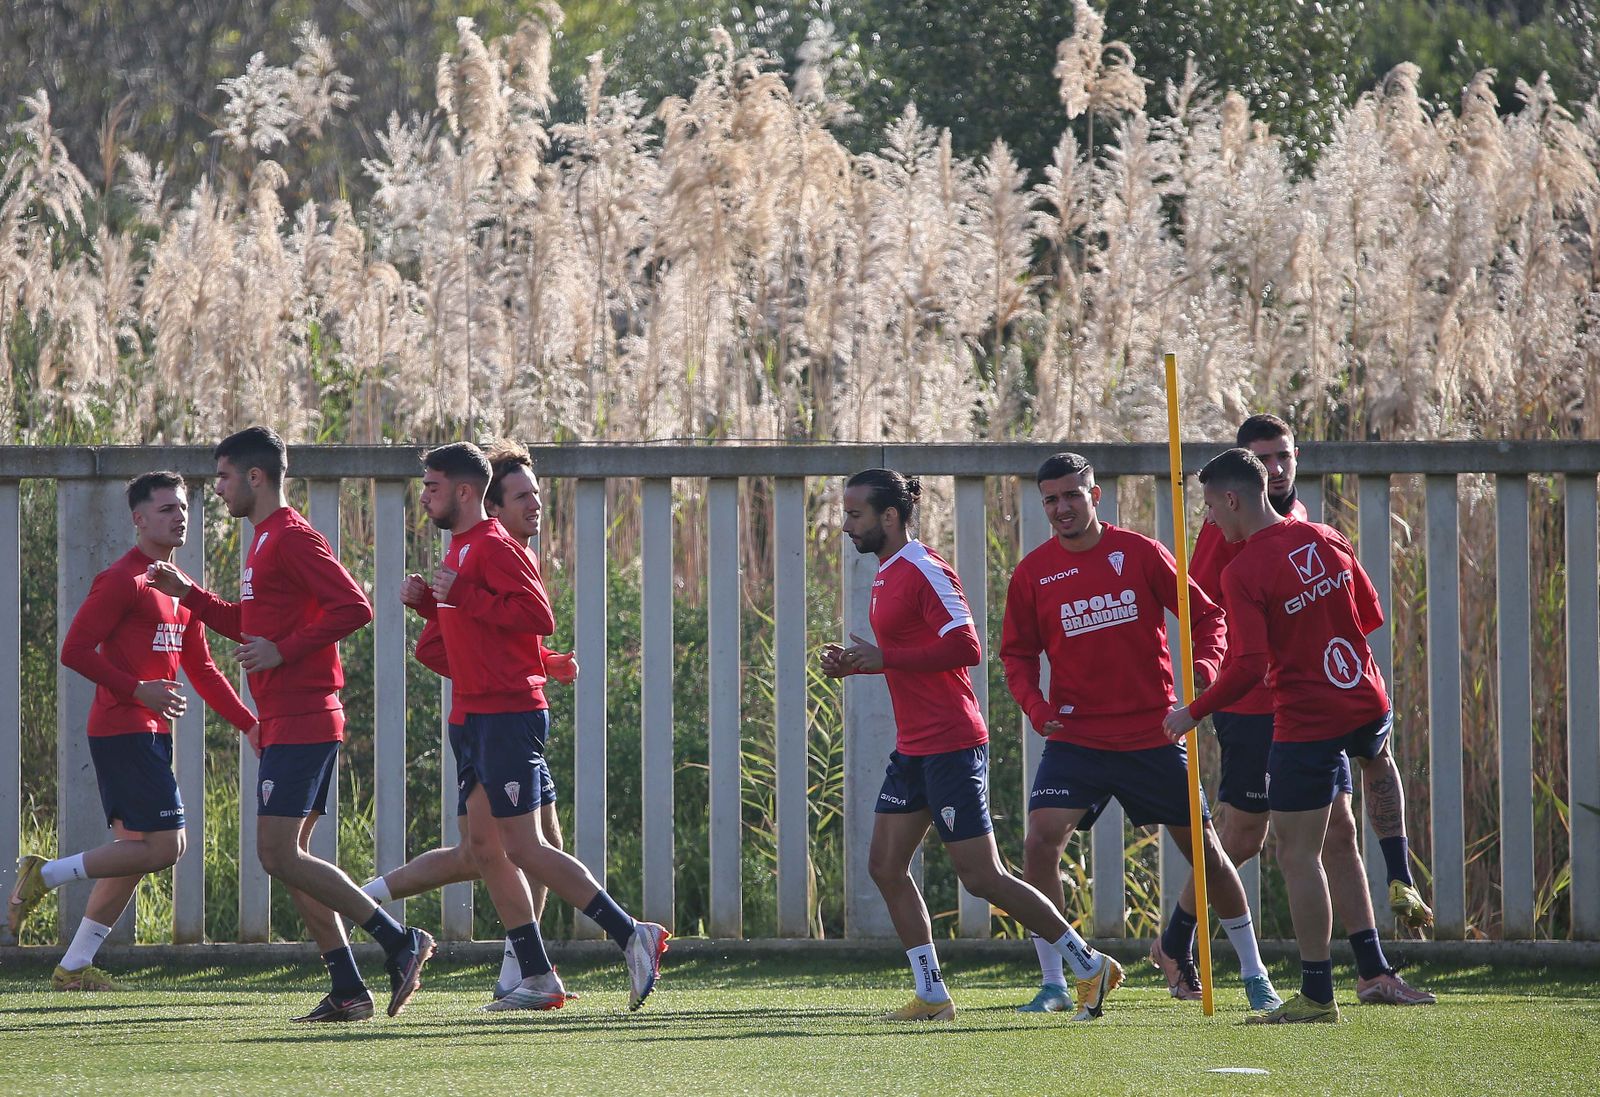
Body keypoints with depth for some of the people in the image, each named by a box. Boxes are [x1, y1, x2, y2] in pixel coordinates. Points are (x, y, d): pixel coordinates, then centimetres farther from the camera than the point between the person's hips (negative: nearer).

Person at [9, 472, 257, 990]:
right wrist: (138, 690, -20)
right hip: (123, 730, -10)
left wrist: (249, 724, 15)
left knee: (137, 850, 9)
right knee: (164, 845, -15)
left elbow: (201, 670, 23)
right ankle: (43, 875, -5)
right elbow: (74, 651, -15)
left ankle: (74, 967, 12)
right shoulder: (122, 580, -10)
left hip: (150, 734, 10)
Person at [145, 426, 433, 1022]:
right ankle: (347, 989, 6)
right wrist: (186, 593, 22)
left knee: (279, 854, -13)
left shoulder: (291, 538, -12)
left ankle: (399, 941, -12)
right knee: (289, 857, 8)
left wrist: (283, 651, -20)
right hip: (290, 722, 11)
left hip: (299, 722, -11)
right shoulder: (266, 541, 20)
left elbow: (353, 606, -21)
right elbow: (251, 626, 32)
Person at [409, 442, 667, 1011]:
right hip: (475, 716, 10)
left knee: (524, 848, -12)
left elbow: (539, 615, -22)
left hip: (508, 714, -10)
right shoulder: (461, 548, 19)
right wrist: (429, 600, 11)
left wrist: (461, 595, -21)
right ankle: (536, 977, 8)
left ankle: (632, 936, -8)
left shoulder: (494, 547, -11)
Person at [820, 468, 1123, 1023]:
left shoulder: (924, 571, -15)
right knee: (885, 863, 5)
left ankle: (1090, 967, 3)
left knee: (982, 877, -7)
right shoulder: (888, 575, 14)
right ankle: (931, 996, 9)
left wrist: (885, 659, -22)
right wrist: (854, 662, 9)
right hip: (914, 748, 10)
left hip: (951, 745, -10)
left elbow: (965, 648, -24)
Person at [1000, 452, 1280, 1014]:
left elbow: (1205, 614, 2)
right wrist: (1033, 704, -11)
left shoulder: (1140, 553, -3)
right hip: (1075, 737, 0)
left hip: (1152, 734, 0)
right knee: (1041, 842, -18)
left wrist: (1204, 666, -17)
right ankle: (1052, 983, -8)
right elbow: (1017, 652, 8)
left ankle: (1254, 973, 22)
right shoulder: (1033, 573, 0)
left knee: (1203, 847, 7)